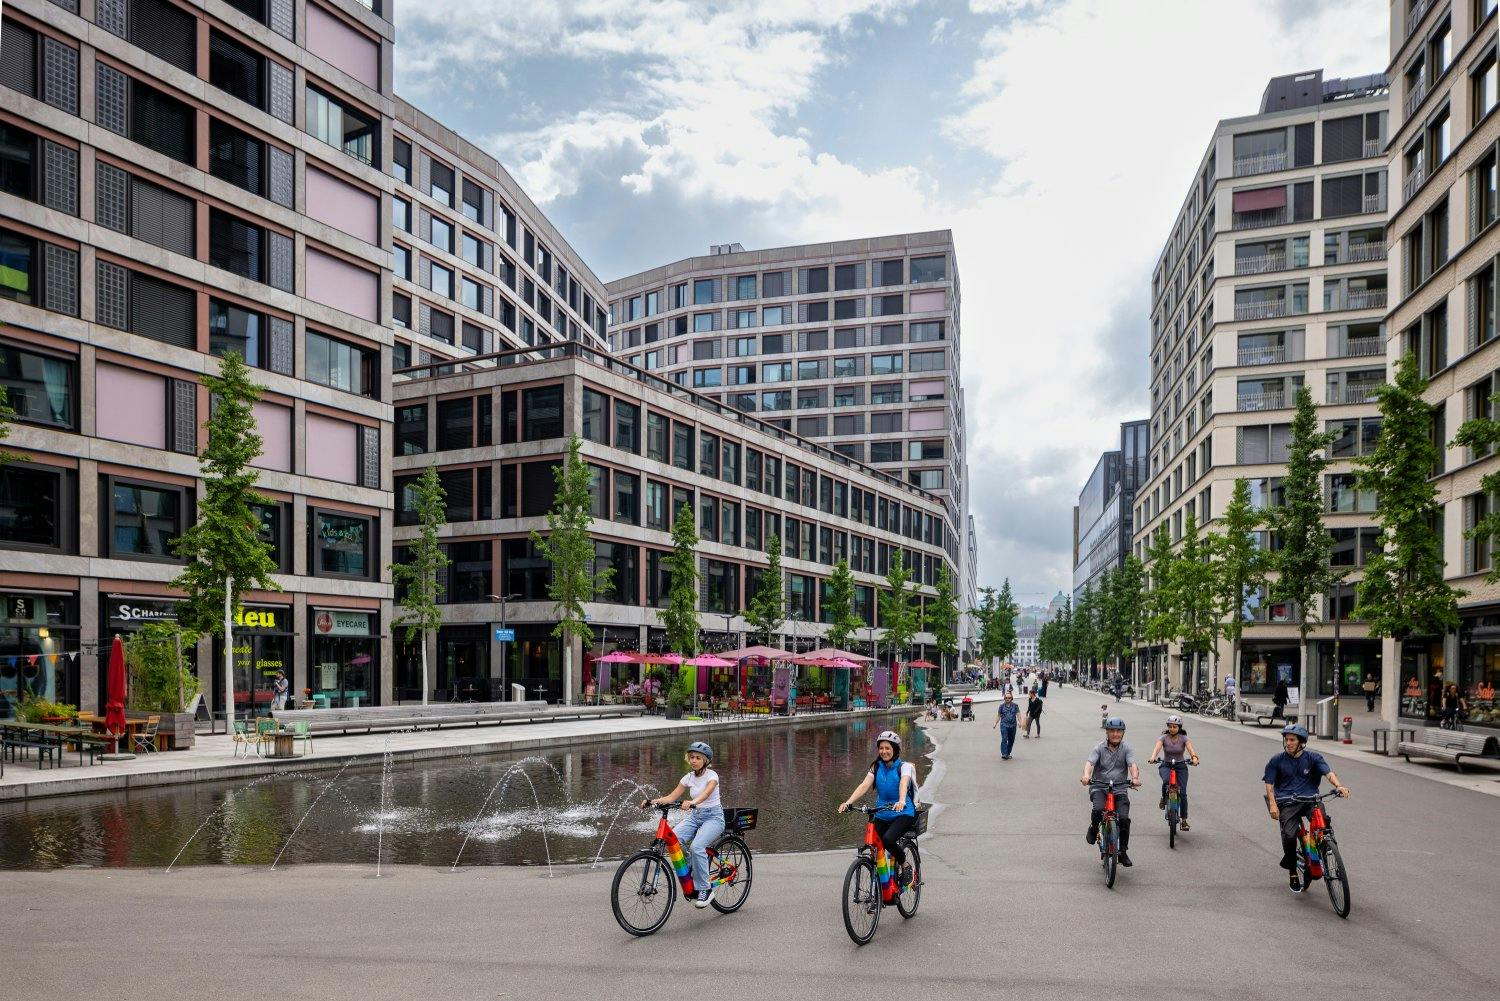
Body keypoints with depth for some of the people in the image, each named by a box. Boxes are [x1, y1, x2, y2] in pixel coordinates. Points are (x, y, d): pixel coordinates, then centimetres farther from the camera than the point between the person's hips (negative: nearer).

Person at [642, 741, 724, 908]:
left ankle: (704, 889, -16)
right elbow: (672, 797, 1)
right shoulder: (689, 777, 6)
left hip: (713, 817, -6)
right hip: (694, 816, 6)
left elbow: (706, 794, -32)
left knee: (696, 847, -32)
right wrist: (652, 801, -16)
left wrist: (692, 803, -52)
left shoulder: (712, 775, -11)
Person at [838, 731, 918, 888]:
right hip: (881, 814, 5)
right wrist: (848, 802, -26)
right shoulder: (876, 767, 6)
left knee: (888, 839, -29)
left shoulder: (904, 766, -5)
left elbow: (904, 784, -26)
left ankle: (905, 866, -2)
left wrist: (901, 801, -48)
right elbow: (864, 785, -9)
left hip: (903, 813, -5)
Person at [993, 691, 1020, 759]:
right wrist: (995, 724, 2)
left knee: (1011, 740, 10)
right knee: (1004, 739, -15)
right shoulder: (1002, 706, 3)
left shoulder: (1015, 706, 4)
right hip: (1004, 725, -2)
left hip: (1013, 725, 2)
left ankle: (1008, 754, 24)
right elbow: (998, 716, 9)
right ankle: (1004, 754, -21)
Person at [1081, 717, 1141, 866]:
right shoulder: (1099, 748, 1)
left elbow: (1133, 765, -13)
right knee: (1098, 809, -29)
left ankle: (1123, 852, 4)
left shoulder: (1126, 749, 3)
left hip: (1119, 788, 1)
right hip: (1099, 786, -1)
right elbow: (1089, 763, -14)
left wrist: (1135, 778, -35)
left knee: (1124, 818, -14)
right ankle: (1094, 828, 5)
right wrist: (1086, 776, -36)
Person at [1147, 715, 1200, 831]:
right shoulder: (1164, 738, -6)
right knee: (1166, 780, -34)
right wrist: (1153, 757, -44)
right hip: (1166, 765, -1)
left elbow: (1190, 748, -23)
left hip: (1181, 766, 1)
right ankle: (1164, 798, -4)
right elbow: (1157, 747, -24)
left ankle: (1184, 820, 1)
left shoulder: (1183, 738, -5)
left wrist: (1194, 757, -45)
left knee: (1182, 793, -10)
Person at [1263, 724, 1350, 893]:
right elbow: (1269, 784, 5)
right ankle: (1293, 874, 6)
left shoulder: (1313, 758, 7)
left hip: (1310, 799, 1)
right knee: (1289, 835, -16)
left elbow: (1328, 772, -8)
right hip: (1287, 802, -1)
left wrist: (1339, 785, -28)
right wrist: (1272, 804, -11)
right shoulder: (1277, 761, 6)